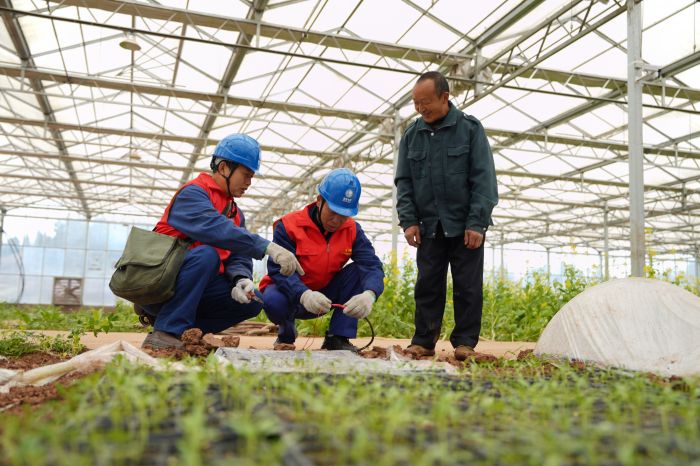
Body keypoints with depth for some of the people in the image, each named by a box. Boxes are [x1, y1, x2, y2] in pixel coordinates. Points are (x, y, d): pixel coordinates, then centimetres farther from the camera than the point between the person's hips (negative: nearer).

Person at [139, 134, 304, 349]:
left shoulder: (236, 214, 16)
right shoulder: (192, 193, -11)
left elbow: (238, 257, 5)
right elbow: (215, 228, -30)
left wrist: (241, 279, -19)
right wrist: (268, 247, -38)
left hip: (197, 289, 7)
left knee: (252, 301, -8)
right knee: (206, 254, -32)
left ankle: (185, 333, -2)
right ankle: (165, 333, -26)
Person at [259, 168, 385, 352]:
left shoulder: (352, 231, -9)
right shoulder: (289, 226, -20)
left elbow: (372, 266, -22)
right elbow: (279, 270, -29)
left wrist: (369, 294, -46)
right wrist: (304, 295, -49)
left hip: (326, 295, 3)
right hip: (293, 293, -3)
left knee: (358, 270, -20)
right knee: (274, 301, -37)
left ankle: (338, 338, -13)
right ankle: (287, 333, 0)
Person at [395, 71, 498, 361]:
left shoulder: (470, 128, -3)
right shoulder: (411, 135, 7)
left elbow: (483, 179, -8)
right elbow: (403, 182, 7)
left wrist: (477, 223, -14)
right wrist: (408, 220, -3)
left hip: (465, 225, -3)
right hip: (429, 226, 3)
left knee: (468, 287, 3)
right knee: (428, 285, 5)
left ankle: (465, 342, 13)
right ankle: (423, 341, 13)